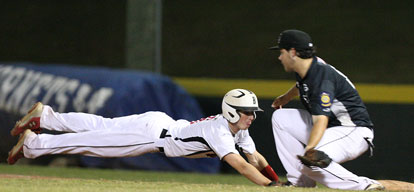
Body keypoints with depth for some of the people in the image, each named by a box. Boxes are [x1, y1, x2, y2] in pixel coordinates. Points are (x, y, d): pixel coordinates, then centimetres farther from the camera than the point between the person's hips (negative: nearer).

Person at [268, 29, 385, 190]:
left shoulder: (322, 75, -26)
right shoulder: (305, 69, 3)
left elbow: (321, 120, -37)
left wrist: (309, 150, -50)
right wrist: (286, 97, 48)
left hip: (355, 131, -10)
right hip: (330, 127, 10)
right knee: (280, 118, 7)